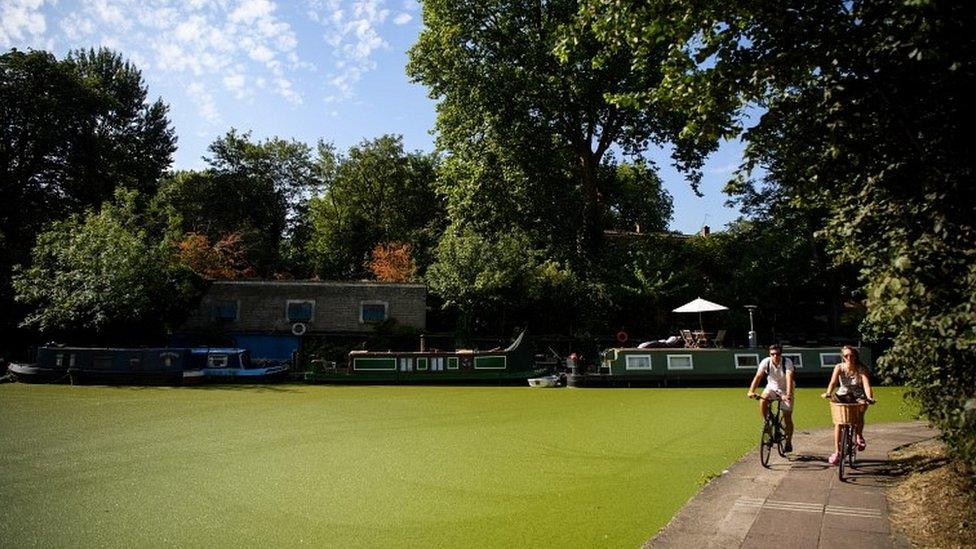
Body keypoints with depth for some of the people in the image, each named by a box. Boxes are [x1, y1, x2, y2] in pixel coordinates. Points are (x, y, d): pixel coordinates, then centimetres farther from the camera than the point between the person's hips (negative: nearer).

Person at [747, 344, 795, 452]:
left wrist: (788, 394, -54)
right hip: (772, 387, 1)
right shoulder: (766, 362, -20)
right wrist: (751, 391, -43)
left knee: (787, 418, -1)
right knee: (763, 400, -31)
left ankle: (788, 442, 18)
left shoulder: (787, 362, -26)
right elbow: (758, 376, -29)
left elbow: (789, 378, -39)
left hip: (785, 390, -1)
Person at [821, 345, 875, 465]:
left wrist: (869, 397, -46)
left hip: (857, 396, 0)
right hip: (843, 395, 1)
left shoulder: (861, 368, -14)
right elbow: (833, 382, -25)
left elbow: (866, 384, -27)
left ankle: (859, 436, -4)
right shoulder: (839, 367, -12)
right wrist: (828, 393, -44)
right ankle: (837, 452, -8)